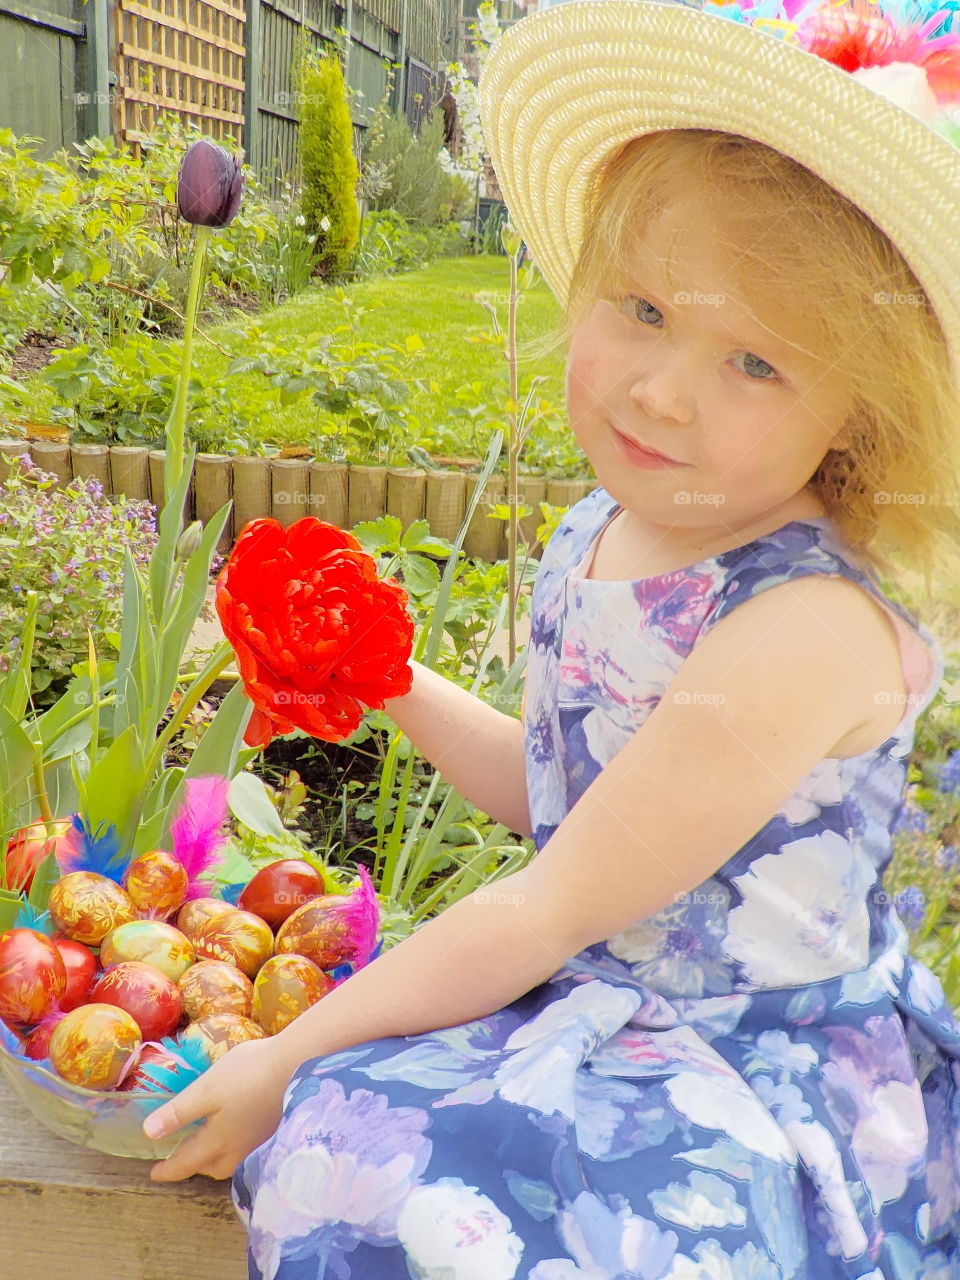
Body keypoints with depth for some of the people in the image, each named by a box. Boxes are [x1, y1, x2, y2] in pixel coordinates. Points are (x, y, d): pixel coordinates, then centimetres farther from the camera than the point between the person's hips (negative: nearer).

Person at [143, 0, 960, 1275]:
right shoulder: (600, 539, -2)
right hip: (597, 1009, 7)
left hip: (755, 1094, -7)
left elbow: (551, 910, -23)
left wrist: (287, 1059, -15)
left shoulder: (805, 627, -27)